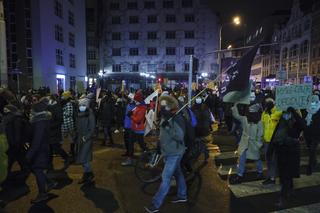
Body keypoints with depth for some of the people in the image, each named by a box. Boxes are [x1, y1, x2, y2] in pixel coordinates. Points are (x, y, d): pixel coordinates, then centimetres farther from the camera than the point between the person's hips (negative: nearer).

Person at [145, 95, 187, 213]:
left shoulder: (177, 118, -20)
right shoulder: (165, 117, 5)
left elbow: (180, 136, -25)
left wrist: (168, 126, -33)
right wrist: (160, 147, 23)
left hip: (175, 153, -8)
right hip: (168, 152, 8)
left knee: (165, 178, -5)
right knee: (177, 173, 21)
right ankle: (182, 195, 37)